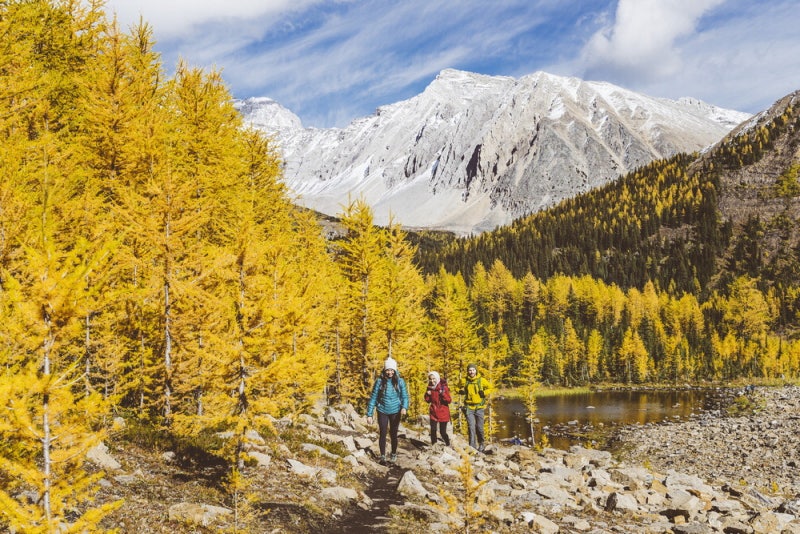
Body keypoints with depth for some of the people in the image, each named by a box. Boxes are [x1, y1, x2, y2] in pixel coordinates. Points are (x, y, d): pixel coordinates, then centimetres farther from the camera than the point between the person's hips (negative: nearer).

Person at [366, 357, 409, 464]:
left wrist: (404, 407, -24)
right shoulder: (380, 381, -9)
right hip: (382, 412, -1)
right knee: (383, 434, 4)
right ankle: (382, 456, 17)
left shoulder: (400, 381, -6)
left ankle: (394, 454, 31)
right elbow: (373, 398, -6)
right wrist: (369, 414, -8)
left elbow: (405, 396, -4)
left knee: (393, 434, 12)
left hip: (395, 412, 1)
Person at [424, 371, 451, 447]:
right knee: (433, 430, -5)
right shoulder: (430, 387, 2)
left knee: (443, 432, -1)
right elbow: (428, 401, 13)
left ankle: (448, 445, 20)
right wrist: (427, 394, -7)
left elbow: (449, 401, -13)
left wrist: (443, 394, -29)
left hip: (443, 413, -4)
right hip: (433, 413, 4)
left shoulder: (443, 387, -11)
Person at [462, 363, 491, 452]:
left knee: (479, 427, 6)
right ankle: (472, 446, -3)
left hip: (479, 407, 0)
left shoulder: (482, 380, -1)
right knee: (471, 427, -6)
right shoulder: (465, 381, 2)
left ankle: (481, 444, 26)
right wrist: (461, 391, -4)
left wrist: (484, 392, -7)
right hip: (469, 407, 1)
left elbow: (489, 387, 12)